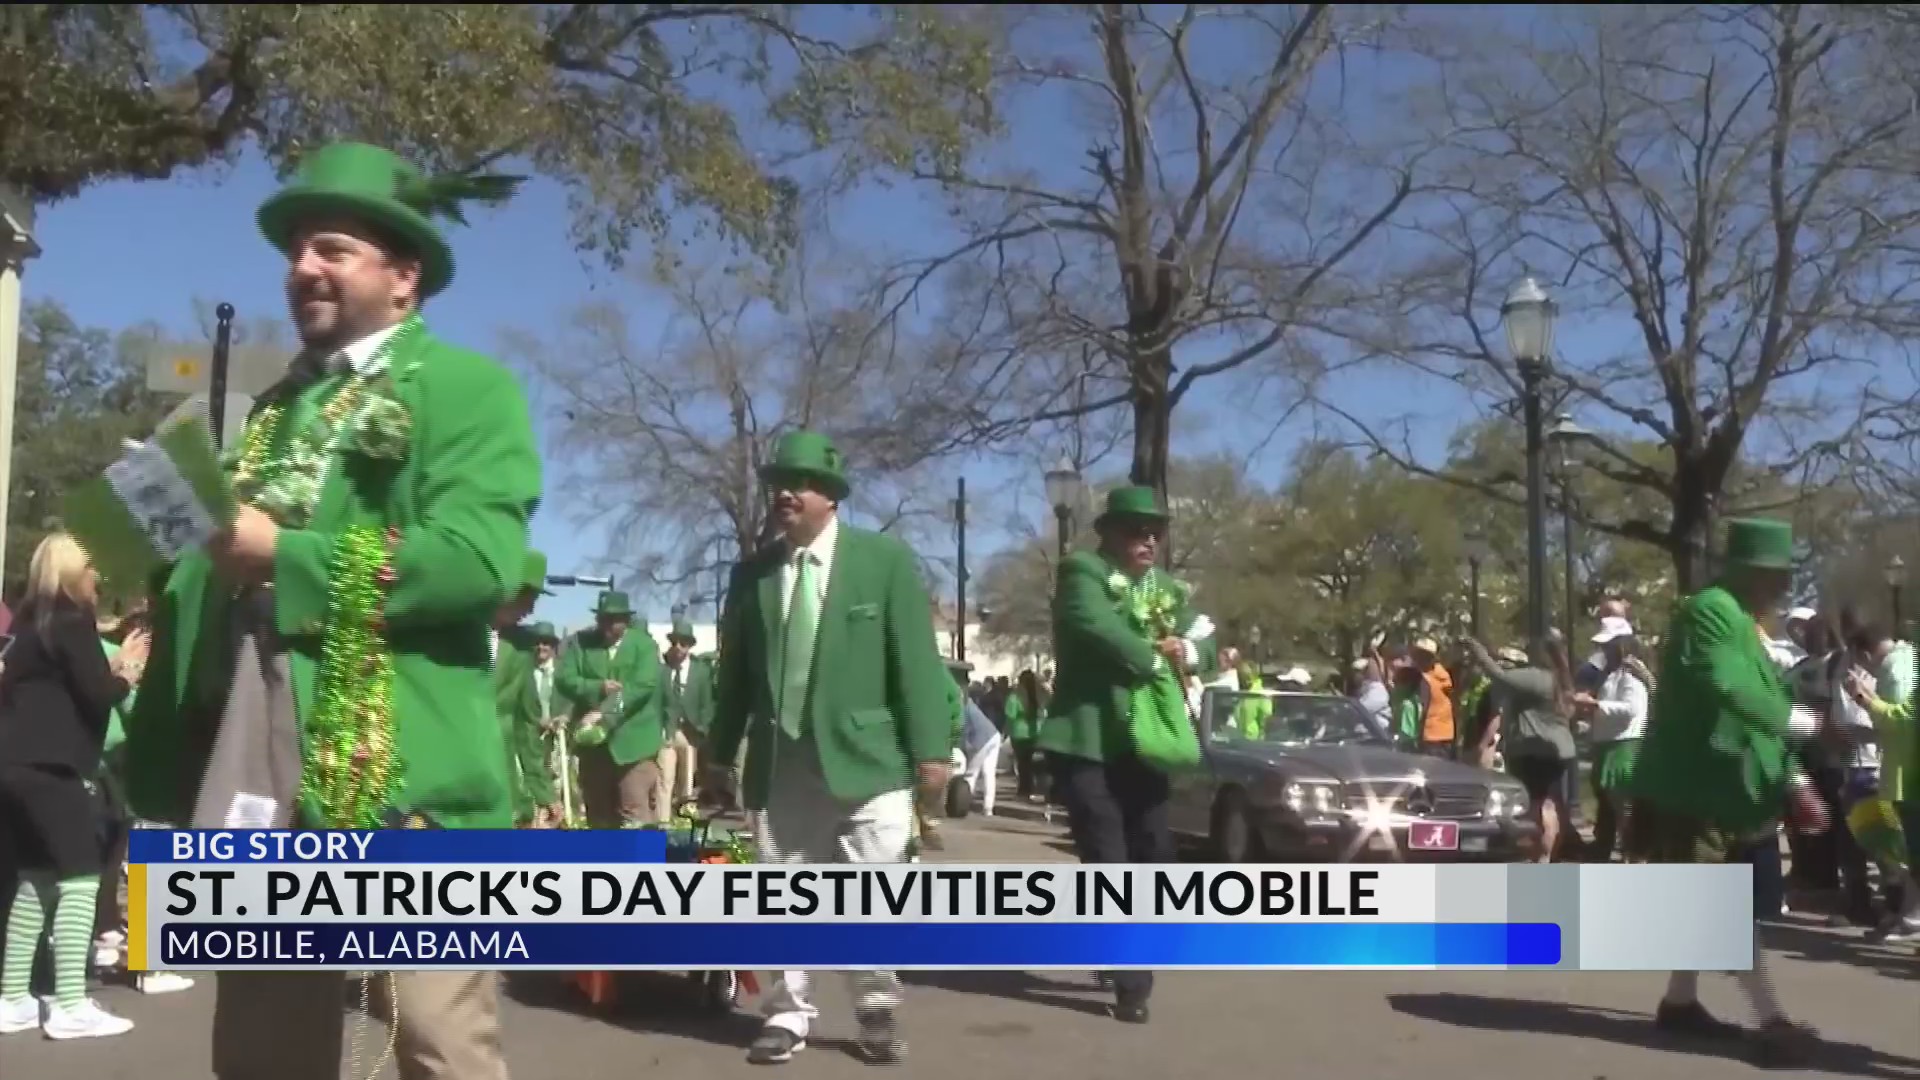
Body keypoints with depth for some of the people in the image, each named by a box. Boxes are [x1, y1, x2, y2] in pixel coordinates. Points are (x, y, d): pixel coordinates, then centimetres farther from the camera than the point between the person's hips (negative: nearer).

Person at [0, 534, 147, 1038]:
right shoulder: (73, 623, -7)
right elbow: (98, 695, -12)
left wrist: (115, 665, 16)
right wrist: (127, 673, 7)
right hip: (49, 767, -9)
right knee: (80, 880, -7)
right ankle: (70, 1005, -11)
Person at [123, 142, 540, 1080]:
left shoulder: (469, 388, 2)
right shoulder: (275, 406, 21)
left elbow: (479, 558, -14)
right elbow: (217, 576, 18)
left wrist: (285, 556, -12)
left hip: (400, 773, -6)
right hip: (256, 775, 7)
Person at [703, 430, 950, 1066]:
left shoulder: (887, 561, 0)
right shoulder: (751, 574, 9)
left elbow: (917, 660, -3)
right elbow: (734, 669, 12)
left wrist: (931, 750, -8)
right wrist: (720, 751, 10)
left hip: (867, 761, -2)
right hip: (779, 766, 3)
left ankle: (876, 1012, 21)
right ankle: (788, 1015, 23)